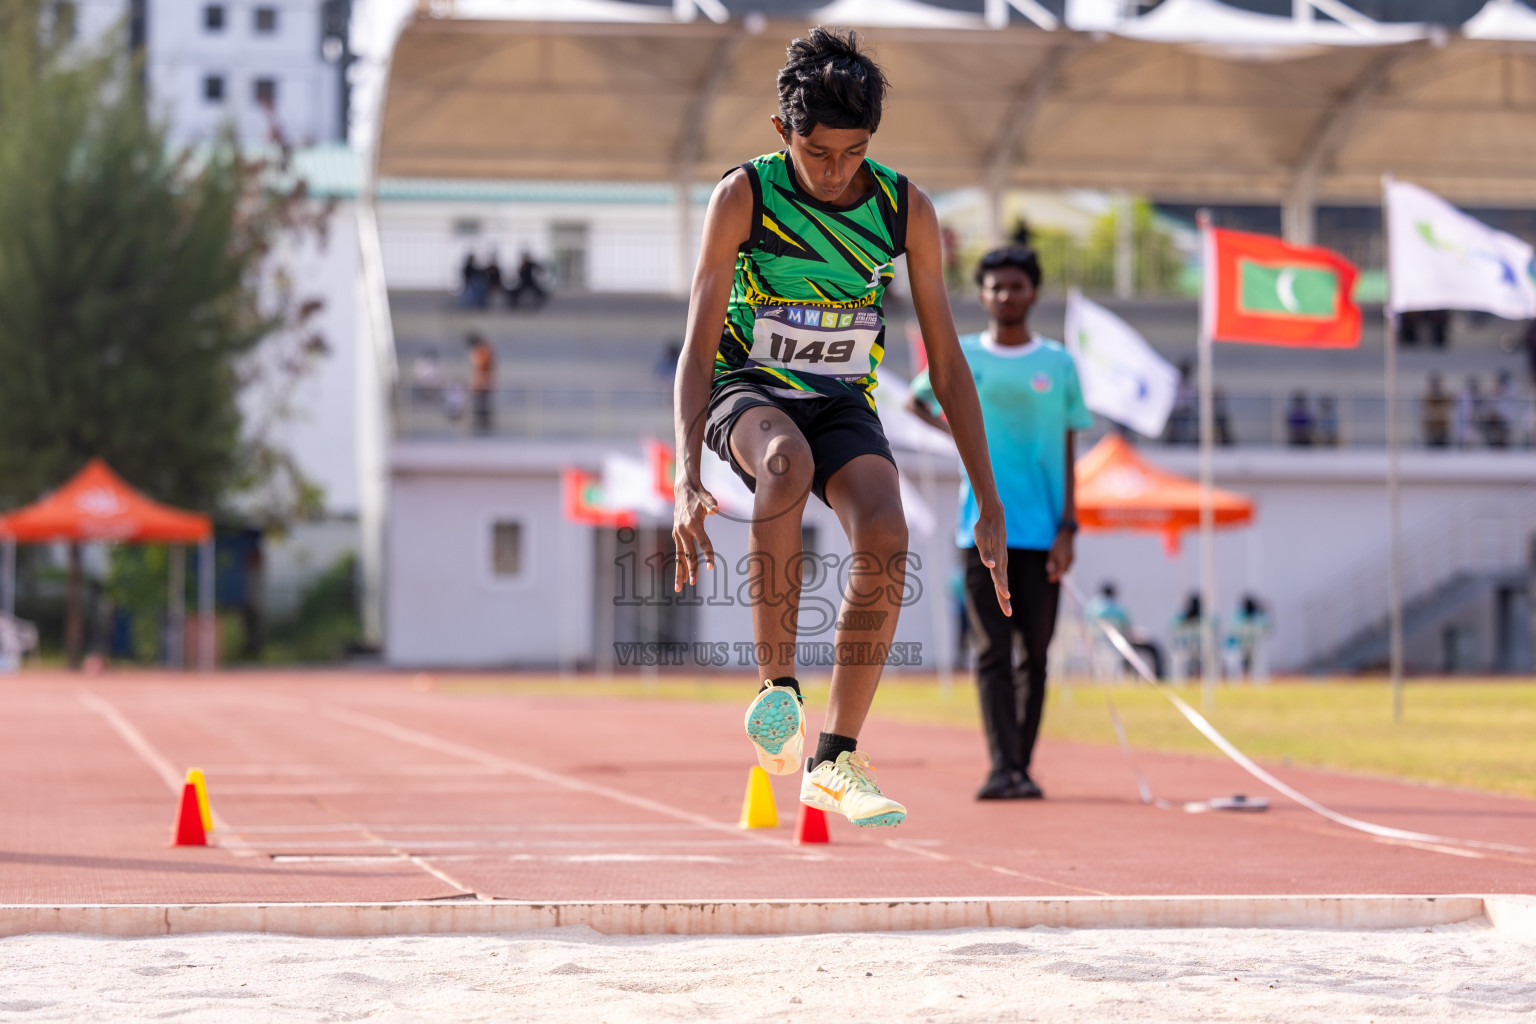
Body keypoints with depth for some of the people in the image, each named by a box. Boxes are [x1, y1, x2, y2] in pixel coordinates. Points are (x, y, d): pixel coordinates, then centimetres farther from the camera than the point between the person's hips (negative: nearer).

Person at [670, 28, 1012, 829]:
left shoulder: (905, 209, -7)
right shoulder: (744, 196, -14)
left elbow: (946, 361, -2)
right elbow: (697, 348, -16)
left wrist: (989, 504, -6)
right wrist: (687, 481, -29)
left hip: (842, 403, 2)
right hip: (747, 393, -2)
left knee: (887, 534, -27)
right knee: (786, 459, -39)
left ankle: (835, 760, -15)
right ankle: (778, 687, -30)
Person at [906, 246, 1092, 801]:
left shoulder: (1059, 364, 6)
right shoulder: (958, 358, 6)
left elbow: (1067, 454, 5)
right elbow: (915, 399, 25)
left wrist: (1067, 530, -3)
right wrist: (953, 428, 5)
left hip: (1042, 532, 1)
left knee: (1035, 653, 4)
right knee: (992, 651, -7)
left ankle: (1023, 765, 12)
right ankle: (1002, 767, -14)